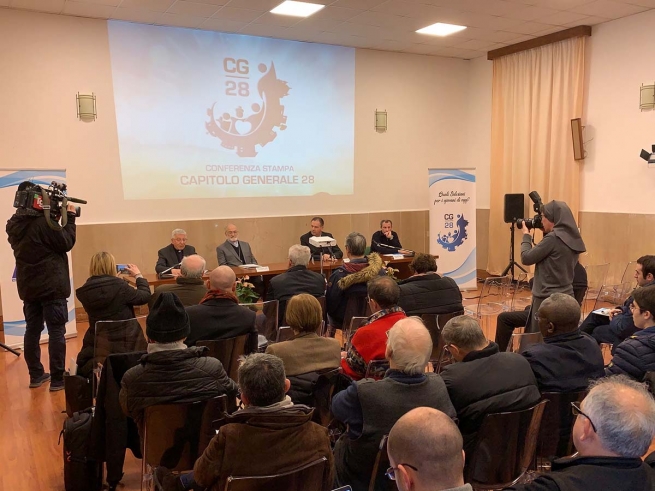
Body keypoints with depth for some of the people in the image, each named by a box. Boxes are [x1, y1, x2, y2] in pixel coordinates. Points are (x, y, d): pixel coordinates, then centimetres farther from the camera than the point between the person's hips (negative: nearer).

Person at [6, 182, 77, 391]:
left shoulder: (13, 224, 5)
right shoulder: (44, 221, -19)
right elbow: (66, 243, -11)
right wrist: (69, 218, -2)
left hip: (28, 287, 8)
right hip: (52, 286, -7)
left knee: (32, 330, 14)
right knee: (56, 331, -2)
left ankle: (36, 375, 23)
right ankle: (57, 379, 2)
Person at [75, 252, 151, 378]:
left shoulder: (85, 291, -5)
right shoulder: (119, 286, -18)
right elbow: (145, 297, -5)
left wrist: (115, 279, 21)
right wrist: (139, 275, 9)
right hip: (124, 342, -3)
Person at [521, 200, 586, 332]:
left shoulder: (553, 238, -17)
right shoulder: (573, 238, 8)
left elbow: (526, 258, -11)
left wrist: (526, 235, 2)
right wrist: (546, 233, 14)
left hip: (548, 298, -9)